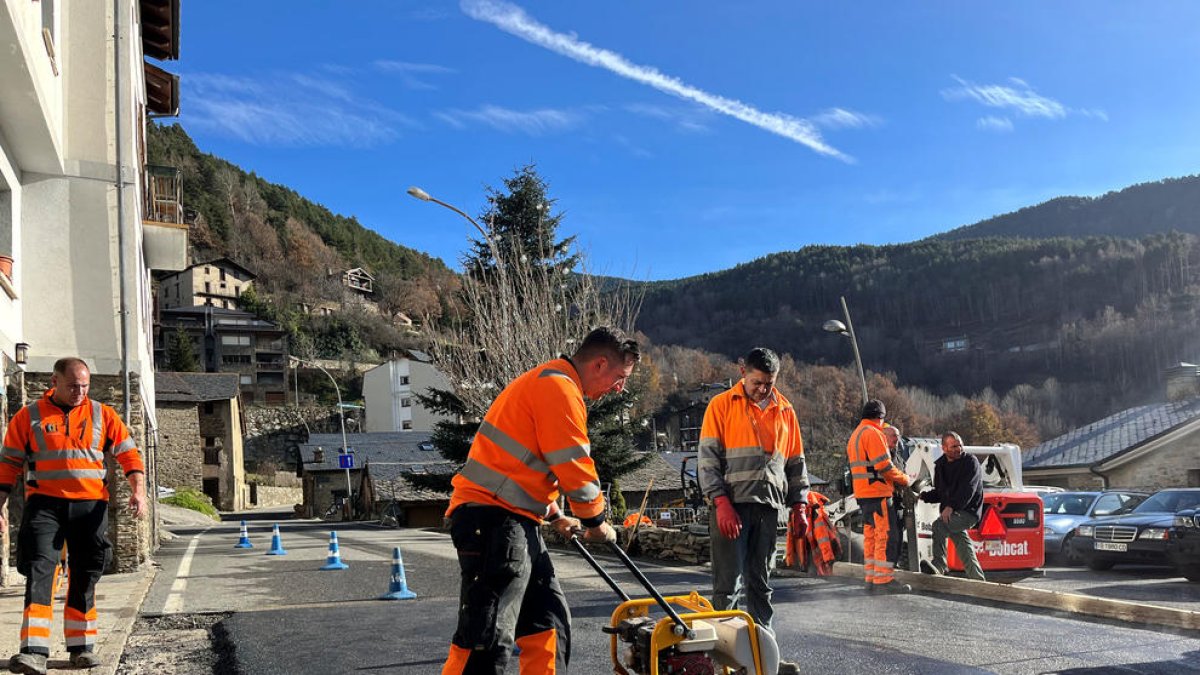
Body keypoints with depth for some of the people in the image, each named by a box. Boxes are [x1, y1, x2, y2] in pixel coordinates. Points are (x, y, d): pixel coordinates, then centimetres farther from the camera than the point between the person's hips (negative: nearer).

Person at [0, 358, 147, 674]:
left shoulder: (103, 415, 6)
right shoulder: (28, 417, 4)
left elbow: (129, 454, 6)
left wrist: (138, 490, -8)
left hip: (91, 506, 2)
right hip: (44, 504, -2)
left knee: (85, 577, 9)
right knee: (39, 571, -14)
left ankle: (82, 647, 21)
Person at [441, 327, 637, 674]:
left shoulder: (547, 384, 22)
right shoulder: (560, 386, -12)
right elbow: (575, 468, -14)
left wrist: (556, 516, 29)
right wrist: (596, 522, 1)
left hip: (514, 522, 11)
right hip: (495, 519, -11)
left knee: (549, 623, 13)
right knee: (488, 638, -12)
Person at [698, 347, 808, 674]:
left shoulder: (785, 411, 13)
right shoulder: (722, 405, 1)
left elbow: (796, 462, 18)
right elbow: (708, 459, -5)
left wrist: (799, 504, 9)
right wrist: (722, 503, -14)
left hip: (768, 507, 4)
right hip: (731, 505, -4)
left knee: (761, 584, 10)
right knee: (728, 585, -3)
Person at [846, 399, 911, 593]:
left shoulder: (854, 435, 20)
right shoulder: (873, 433, -12)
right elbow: (884, 465, -18)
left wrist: (892, 481, 16)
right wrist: (903, 479, -3)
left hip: (862, 493, 10)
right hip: (877, 492, -10)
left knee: (871, 536, 13)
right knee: (887, 535, -8)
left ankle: (871, 579, 15)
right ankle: (884, 580, -10)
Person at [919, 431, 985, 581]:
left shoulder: (970, 462, -7)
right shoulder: (940, 465, 13)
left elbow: (967, 490, -19)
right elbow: (939, 493, 21)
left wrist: (951, 506, -30)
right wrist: (923, 496, 2)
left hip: (968, 511, -7)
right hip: (951, 513, 7)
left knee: (938, 525, -25)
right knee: (962, 544, 11)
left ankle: (939, 565, -21)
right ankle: (977, 578, 21)